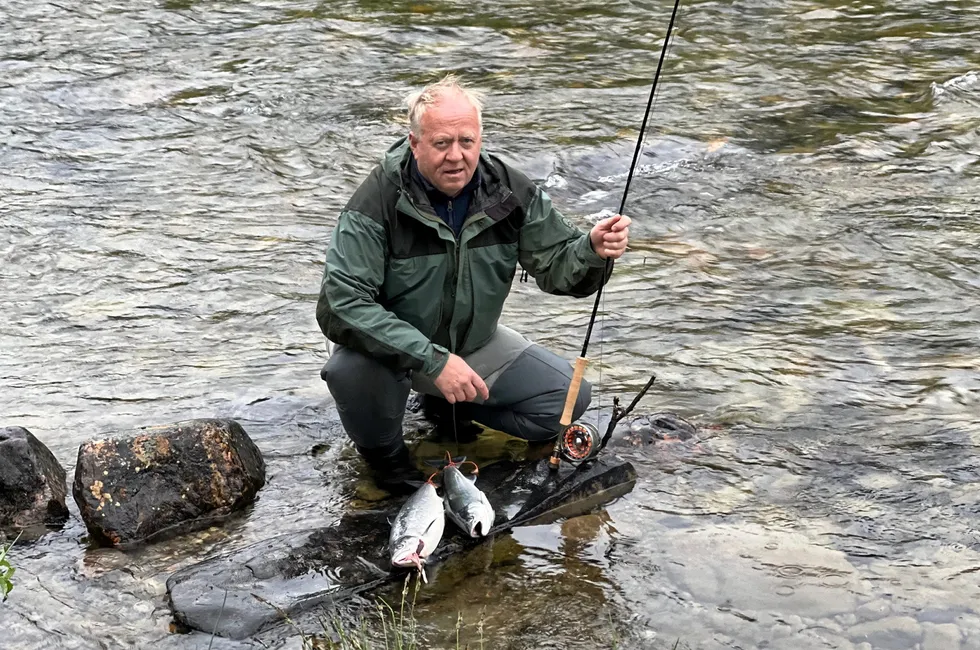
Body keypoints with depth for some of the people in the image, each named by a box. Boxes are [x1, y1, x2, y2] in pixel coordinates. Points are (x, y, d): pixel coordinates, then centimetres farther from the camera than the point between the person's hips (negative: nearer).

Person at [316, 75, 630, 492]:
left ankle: (448, 409, 19)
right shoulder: (378, 200, -27)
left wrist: (593, 250, -34)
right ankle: (384, 454, -2)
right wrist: (432, 360, -40)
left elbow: (556, 265, -8)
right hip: (389, 347, -5)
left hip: (473, 344, 5)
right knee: (351, 370, -38)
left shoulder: (509, 191, -12)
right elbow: (343, 304, -33)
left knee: (569, 398, -4)